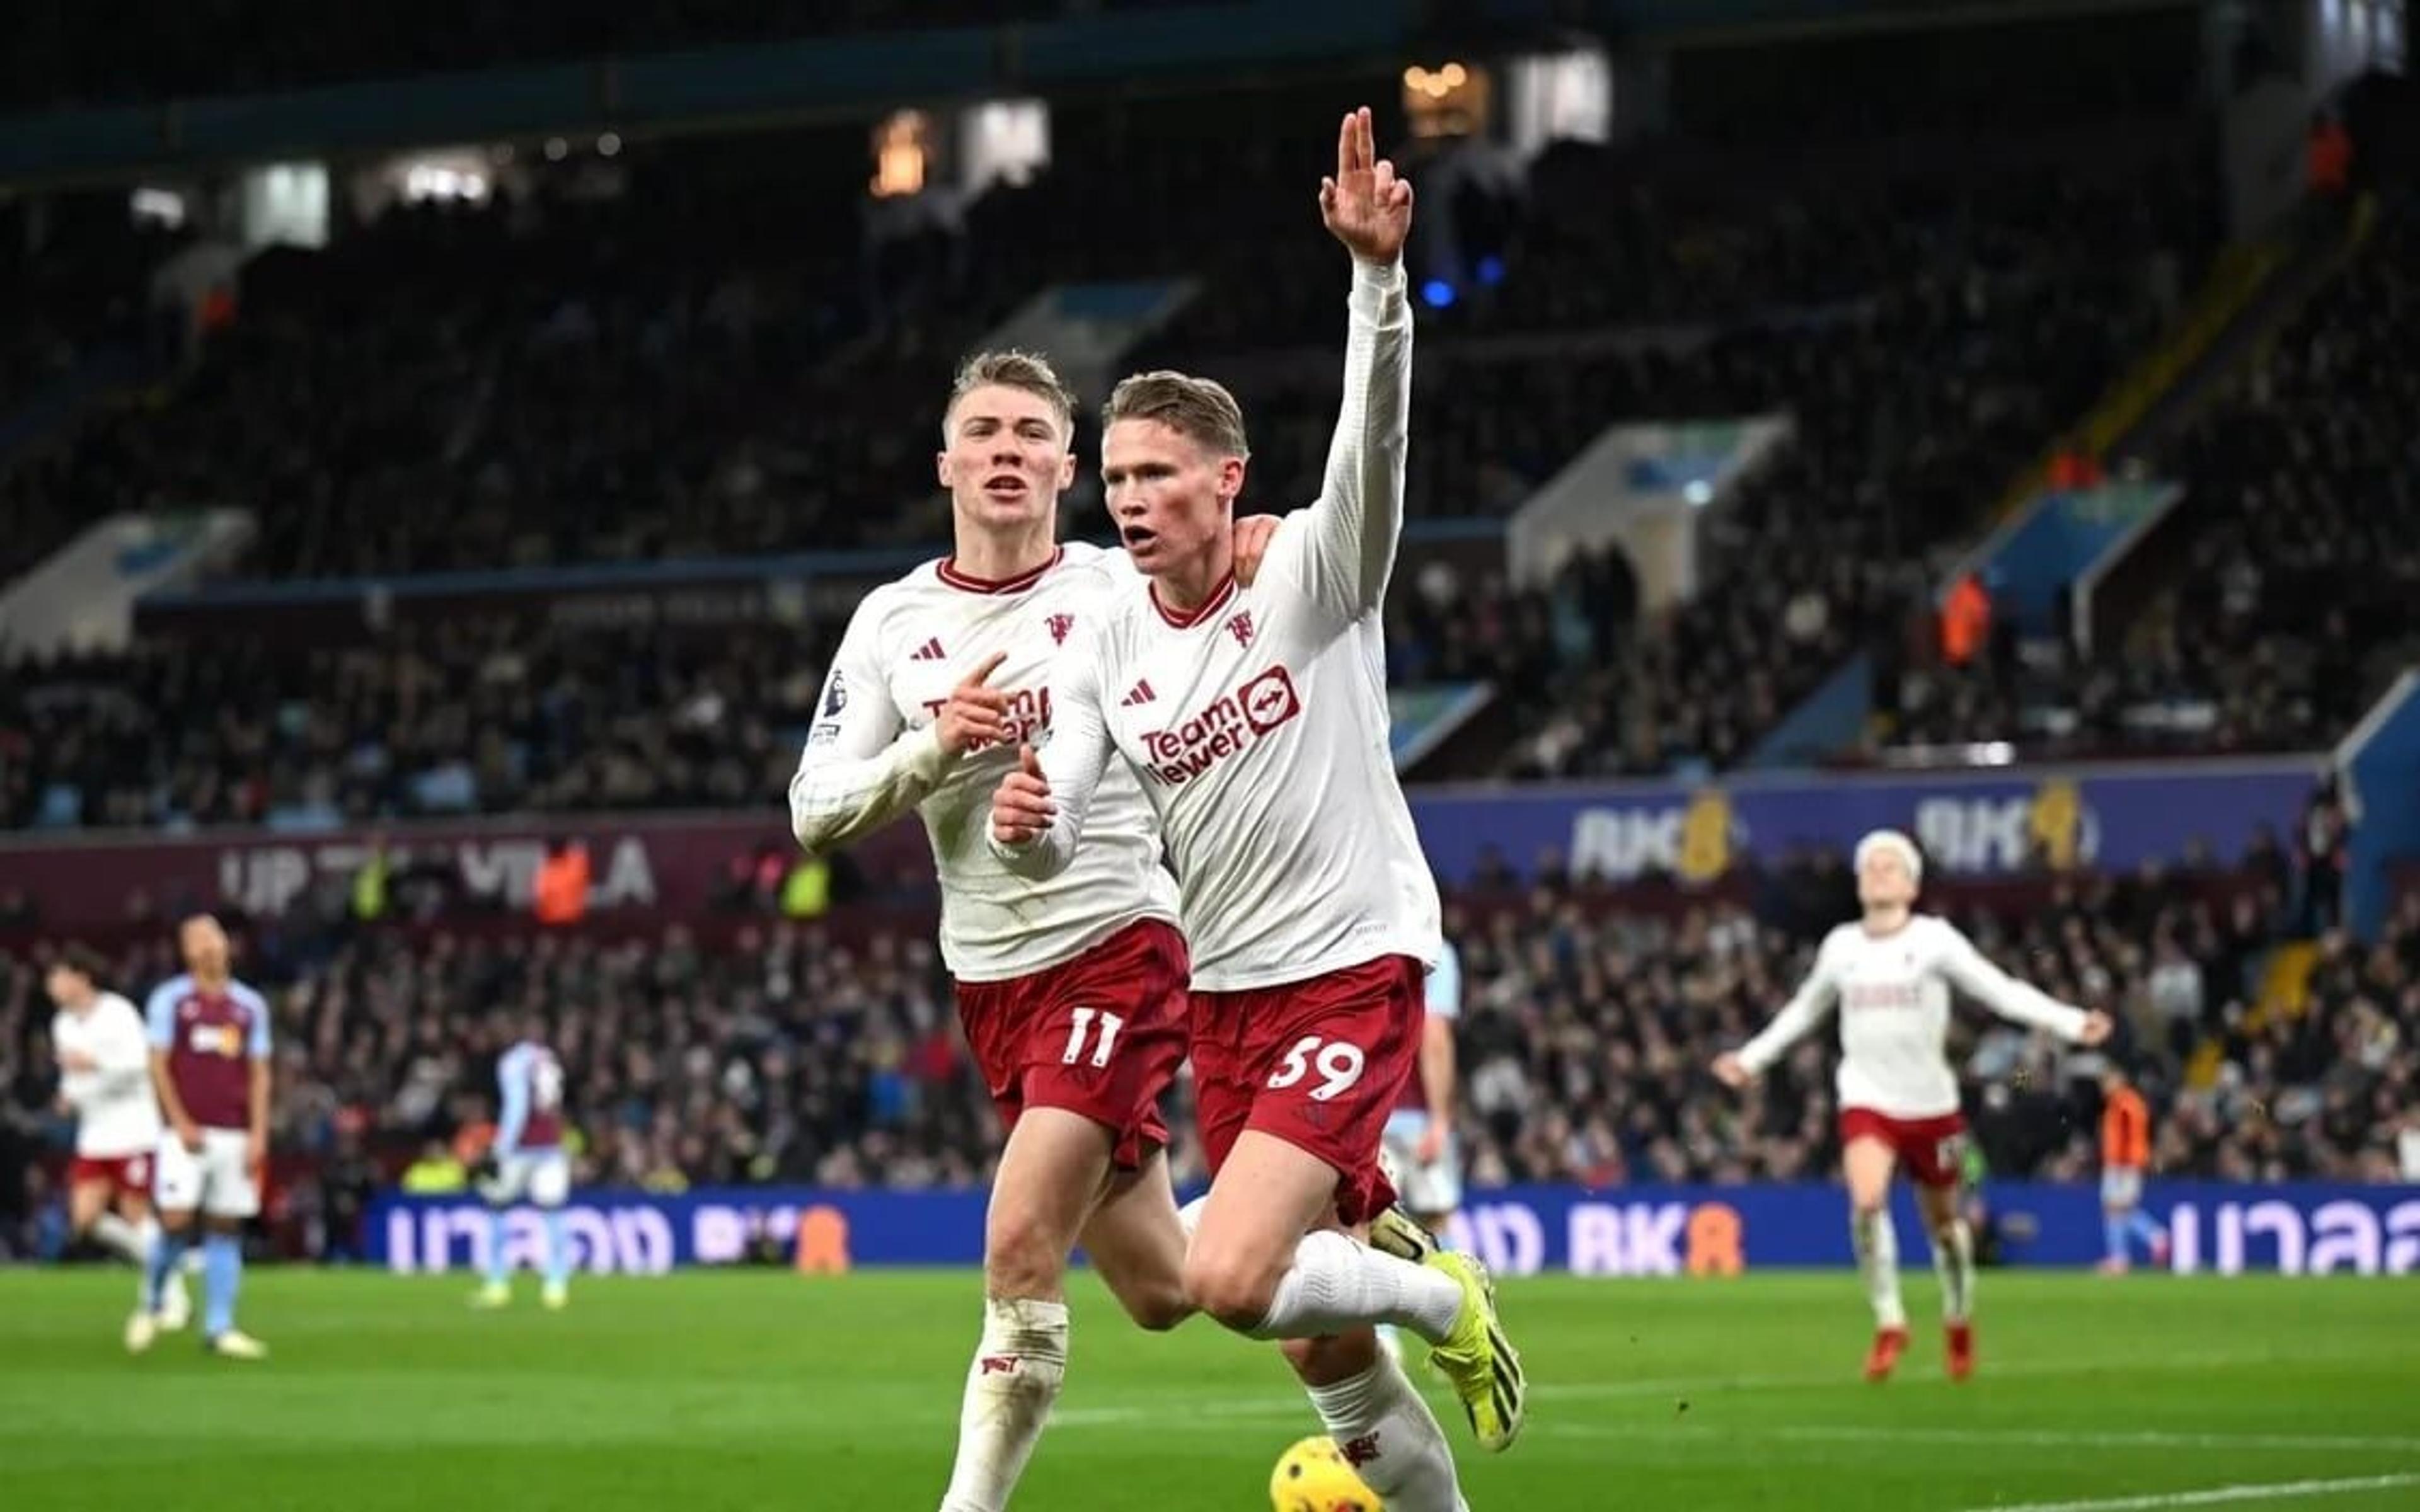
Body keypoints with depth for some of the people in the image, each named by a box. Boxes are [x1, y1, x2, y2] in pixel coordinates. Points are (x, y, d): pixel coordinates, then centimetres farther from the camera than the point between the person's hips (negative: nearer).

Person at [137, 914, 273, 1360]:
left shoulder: (250, 1005, 11)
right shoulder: (170, 999, 2)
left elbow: (259, 1073, 11)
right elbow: (159, 1065, -1)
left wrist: (258, 1134, 2)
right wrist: (180, 1122, -10)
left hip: (236, 1135, 3)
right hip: (187, 1133, -3)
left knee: (227, 1229, 2)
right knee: (176, 1222, -12)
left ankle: (219, 1328, 4)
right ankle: (152, 1306, 12)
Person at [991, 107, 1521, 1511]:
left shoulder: (1313, 572, -11)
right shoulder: (1105, 650, 2)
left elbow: (1375, 441, -29)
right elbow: (1055, 843, 0)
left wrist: (1379, 275, -45)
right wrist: (1026, 824, -25)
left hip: (1354, 970, -5)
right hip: (1224, 990, 5)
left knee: (1230, 1277, -22)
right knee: (1319, 1346, 9)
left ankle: (1438, 1292, 7)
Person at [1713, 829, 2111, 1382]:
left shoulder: (1934, 938, -4)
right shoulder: (1840, 946, 6)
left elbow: (2001, 991, -7)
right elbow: (1804, 1010, 24)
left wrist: (2071, 1023, -18)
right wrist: (1753, 1057, 28)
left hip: (1930, 1103, -1)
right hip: (1867, 1102, 1)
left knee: (1943, 1220, 10)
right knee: (1867, 1201, -24)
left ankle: (1959, 1320, 35)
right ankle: (1889, 1323, -13)